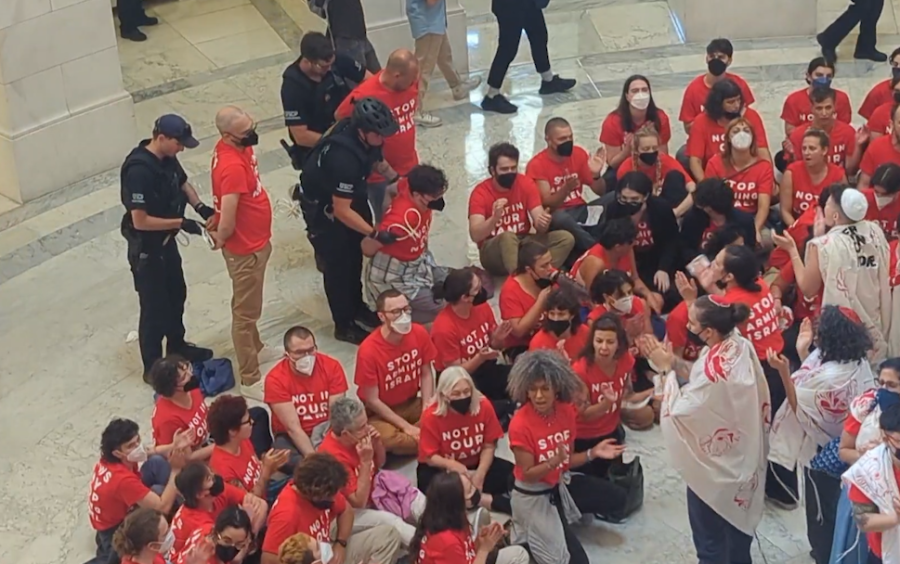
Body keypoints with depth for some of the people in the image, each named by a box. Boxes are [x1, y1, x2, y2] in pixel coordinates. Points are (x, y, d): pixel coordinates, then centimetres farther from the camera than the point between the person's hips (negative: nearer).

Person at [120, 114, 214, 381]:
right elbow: (140, 221, -31)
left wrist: (199, 206, -4)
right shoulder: (139, 171, -31)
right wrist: (181, 223, -26)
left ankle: (177, 347, 46)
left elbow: (183, 183, 15)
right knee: (154, 307, 4)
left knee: (176, 295, 25)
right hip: (146, 249, -9)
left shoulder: (167, 158, -4)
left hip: (166, 241, 9)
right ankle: (153, 369, 20)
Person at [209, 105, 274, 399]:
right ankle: (250, 380, 13)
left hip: (255, 241, 9)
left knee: (249, 306, 28)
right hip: (245, 249, -9)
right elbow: (227, 223, -32)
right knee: (246, 312, 3)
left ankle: (254, 347, 49)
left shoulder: (237, 146, -4)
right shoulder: (233, 167, -34)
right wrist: (220, 240, -11)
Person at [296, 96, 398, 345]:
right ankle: (344, 325, 21)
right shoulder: (344, 158, -42)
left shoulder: (364, 136, -18)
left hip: (348, 194, 8)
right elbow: (342, 211, -34)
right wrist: (375, 234, -29)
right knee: (338, 265, 4)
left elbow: (376, 157, 9)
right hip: (322, 207, -8)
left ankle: (356, 306, 42)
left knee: (354, 254, 21)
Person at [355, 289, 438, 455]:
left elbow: (426, 374, 2)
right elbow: (372, 400, -18)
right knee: (387, 439, -37)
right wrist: (406, 426, -21)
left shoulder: (419, 333, -10)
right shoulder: (369, 350, -24)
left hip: (412, 404, 4)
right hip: (381, 412, -4)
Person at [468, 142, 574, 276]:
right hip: (492, 251, -4)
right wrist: (495, 218, -44)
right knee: (508, 237, -38)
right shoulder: (481, 193, -13)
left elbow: (539, 224, -8)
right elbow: (475, 235, -25)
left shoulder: (526, 183, -3)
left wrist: (543, 223, -33)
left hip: (523, 243, 4)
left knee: (566, 238, -17)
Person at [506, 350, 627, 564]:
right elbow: (528, 475, -22)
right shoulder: (520, 425, -28)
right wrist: (554, 462, -38)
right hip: (533, 496, -7)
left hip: (562, 484, 7)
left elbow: (567, 460, 0)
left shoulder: (567, 411, -10)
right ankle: (526, 536, 14)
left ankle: (563, 516, 18)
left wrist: (592, 453, -15)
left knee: (617, 498, 11)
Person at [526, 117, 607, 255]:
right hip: (555, 216, -4)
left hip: (580, 211, 5)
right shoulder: (537, 165, -11)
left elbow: (601, 192, 4)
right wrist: (567, 188, -35)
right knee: (562, 218, -41)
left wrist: (596, 174, -18)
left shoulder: (578, 154, 2)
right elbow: (548, 204, -17)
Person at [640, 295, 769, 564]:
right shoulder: (739, 346, -9)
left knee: (710, 537, 13)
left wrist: (666, 369, -18)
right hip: (740, 458, 8)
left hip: (713, 466, -8)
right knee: (737, 523, 28)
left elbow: (678, 410, -27)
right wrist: (674, 362, -6)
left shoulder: (715, 368, -35)